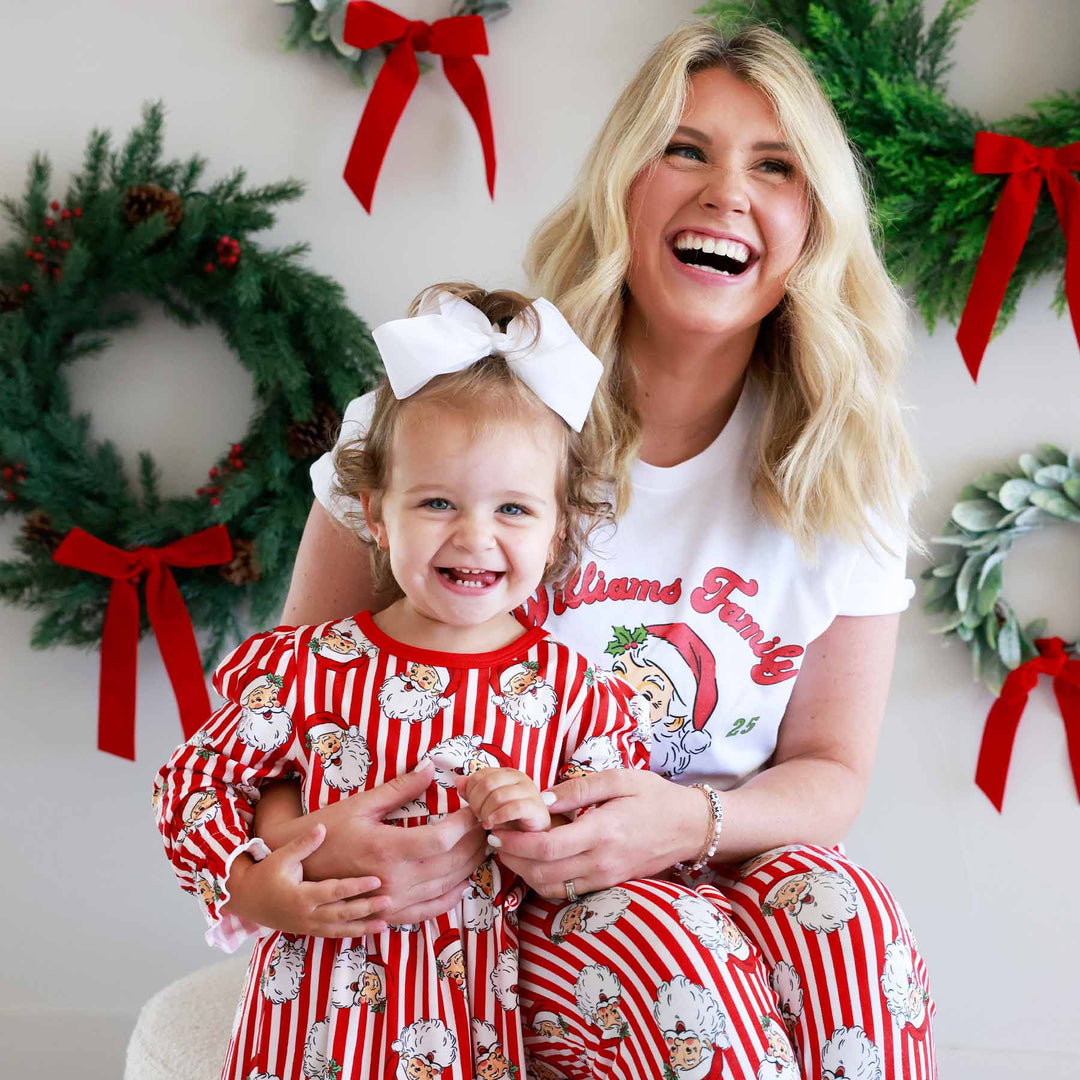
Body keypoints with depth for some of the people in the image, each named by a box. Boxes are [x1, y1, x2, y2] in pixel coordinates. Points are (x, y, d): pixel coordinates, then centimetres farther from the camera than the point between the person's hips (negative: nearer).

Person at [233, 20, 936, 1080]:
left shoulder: (844, 470, -2)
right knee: (667, 949, -34)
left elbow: (829, 770, 2)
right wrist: (301, 839, -27)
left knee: (847, 916, -29)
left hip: (720, 873, 3)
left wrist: (689, 821, -21)